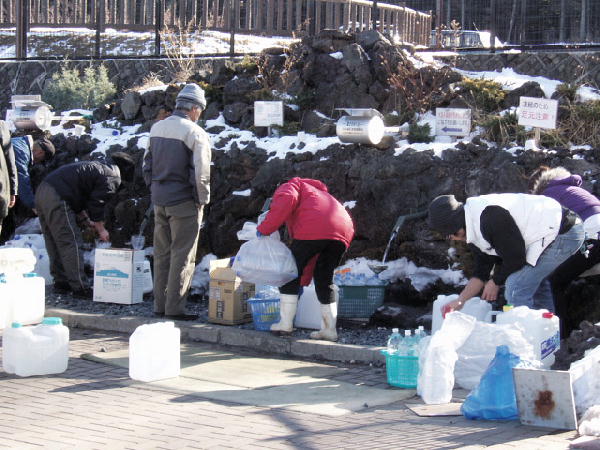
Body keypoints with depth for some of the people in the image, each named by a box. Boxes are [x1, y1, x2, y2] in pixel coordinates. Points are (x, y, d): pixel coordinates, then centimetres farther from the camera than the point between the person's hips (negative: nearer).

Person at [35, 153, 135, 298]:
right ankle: (80, 288, -5)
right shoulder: (113, 177, -2)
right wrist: (101, 229, 5)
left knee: (54, 243, 17)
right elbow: (97, 202, -7)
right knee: (70, 244, -6)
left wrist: (88, 220, 27)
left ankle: (61, 282, 24)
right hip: (57, 198, -10)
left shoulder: (97, 167, 28)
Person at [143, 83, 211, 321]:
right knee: (182, 255, 0)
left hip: (159, 201, 7)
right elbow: (201, 172, -18)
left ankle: (160, 305, 18)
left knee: (162, 254, 13)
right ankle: (174, 308, 0)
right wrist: (203, 199, -5)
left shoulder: (156, 129, 10)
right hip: (184, 202, -7)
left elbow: (147, 165, 15)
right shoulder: (195, 133, -13)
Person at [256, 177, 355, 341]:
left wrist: (265, 228, -3)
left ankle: (285, 323, 9)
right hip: (344, 231, 7)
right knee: (324, 279, 19)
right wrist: (304, 281, 42)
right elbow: (311, 256, 40)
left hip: (314, 230, -7)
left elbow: (286, 201, -8)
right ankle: (330, 329, 15)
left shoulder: (287, 187, 23)